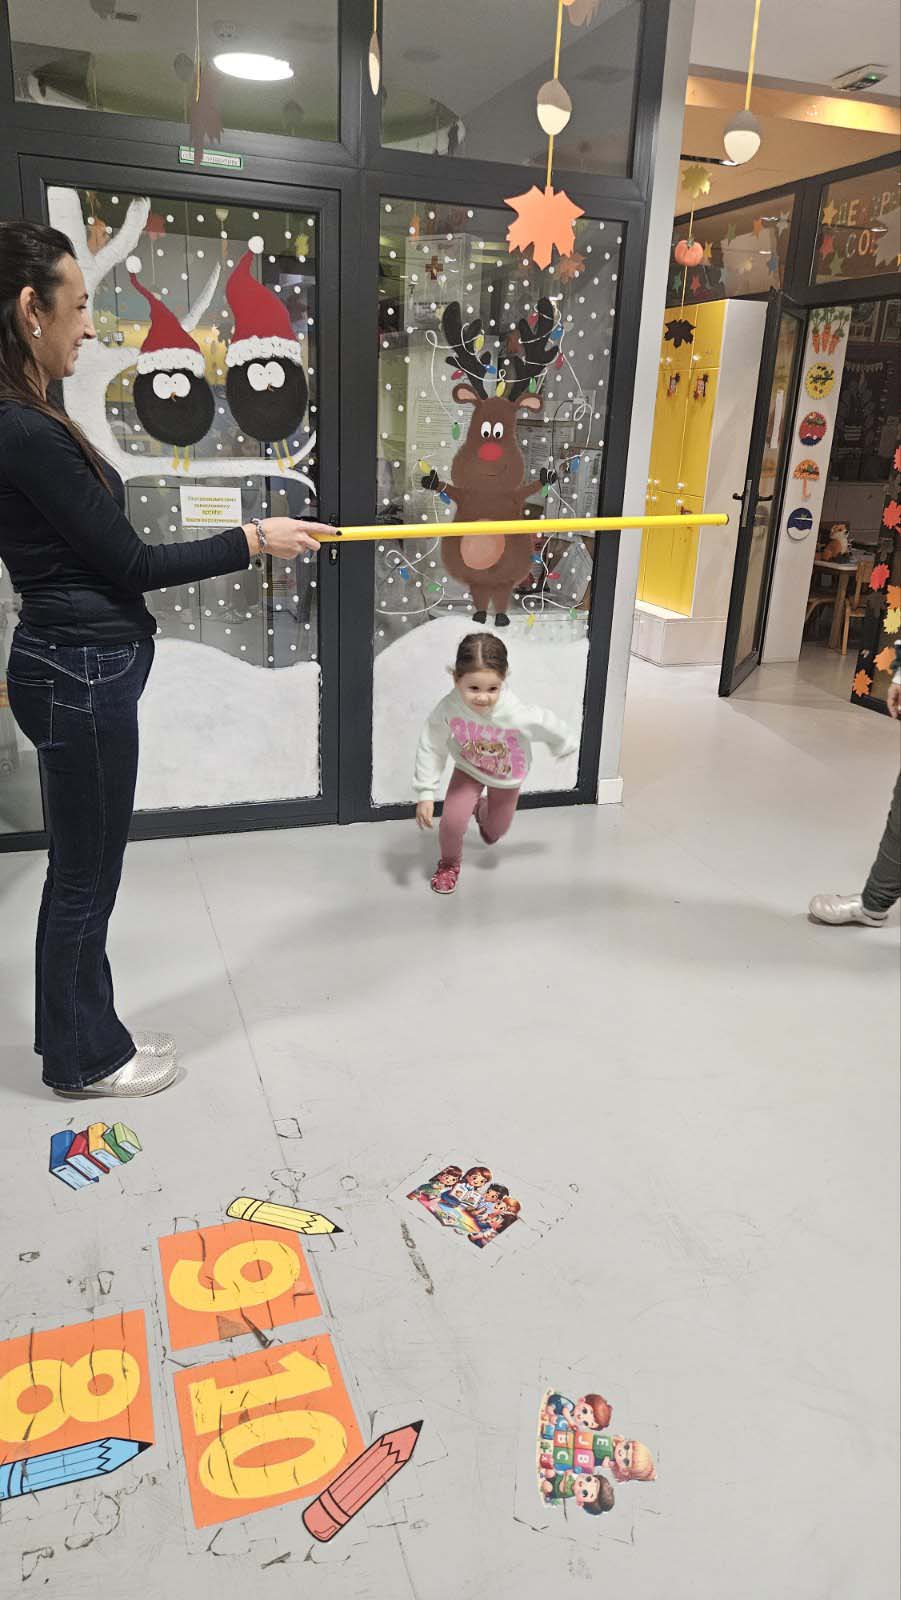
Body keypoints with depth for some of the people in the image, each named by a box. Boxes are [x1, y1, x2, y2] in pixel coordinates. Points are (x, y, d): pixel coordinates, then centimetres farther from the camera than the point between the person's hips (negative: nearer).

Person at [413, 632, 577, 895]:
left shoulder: (517, 715, -43)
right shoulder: (448, 708, -38)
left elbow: (550, 727, -20)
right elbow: (430, 748, -22)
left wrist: (564, 747, 1)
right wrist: (425, 793, -20)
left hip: (507, 775, 1)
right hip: (469, 768, 0)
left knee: (496, 830, 20)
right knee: (452, 822, -15)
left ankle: (482, 808, 61)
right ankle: (449, 862, 22)